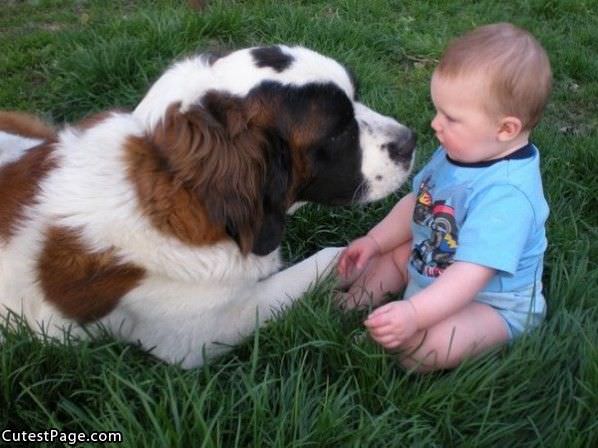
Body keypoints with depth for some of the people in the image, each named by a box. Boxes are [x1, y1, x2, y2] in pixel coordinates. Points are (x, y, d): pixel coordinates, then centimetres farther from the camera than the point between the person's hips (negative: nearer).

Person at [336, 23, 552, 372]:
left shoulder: (506, 193, -33)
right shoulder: (460, 151, -4)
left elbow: (472, 273, -38)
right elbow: (417, 202, 11)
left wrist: (415, 313, -47)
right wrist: (374, 241, 5)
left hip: (490, 303, -10)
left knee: (425, 346, -32)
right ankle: (348, 309, -3)